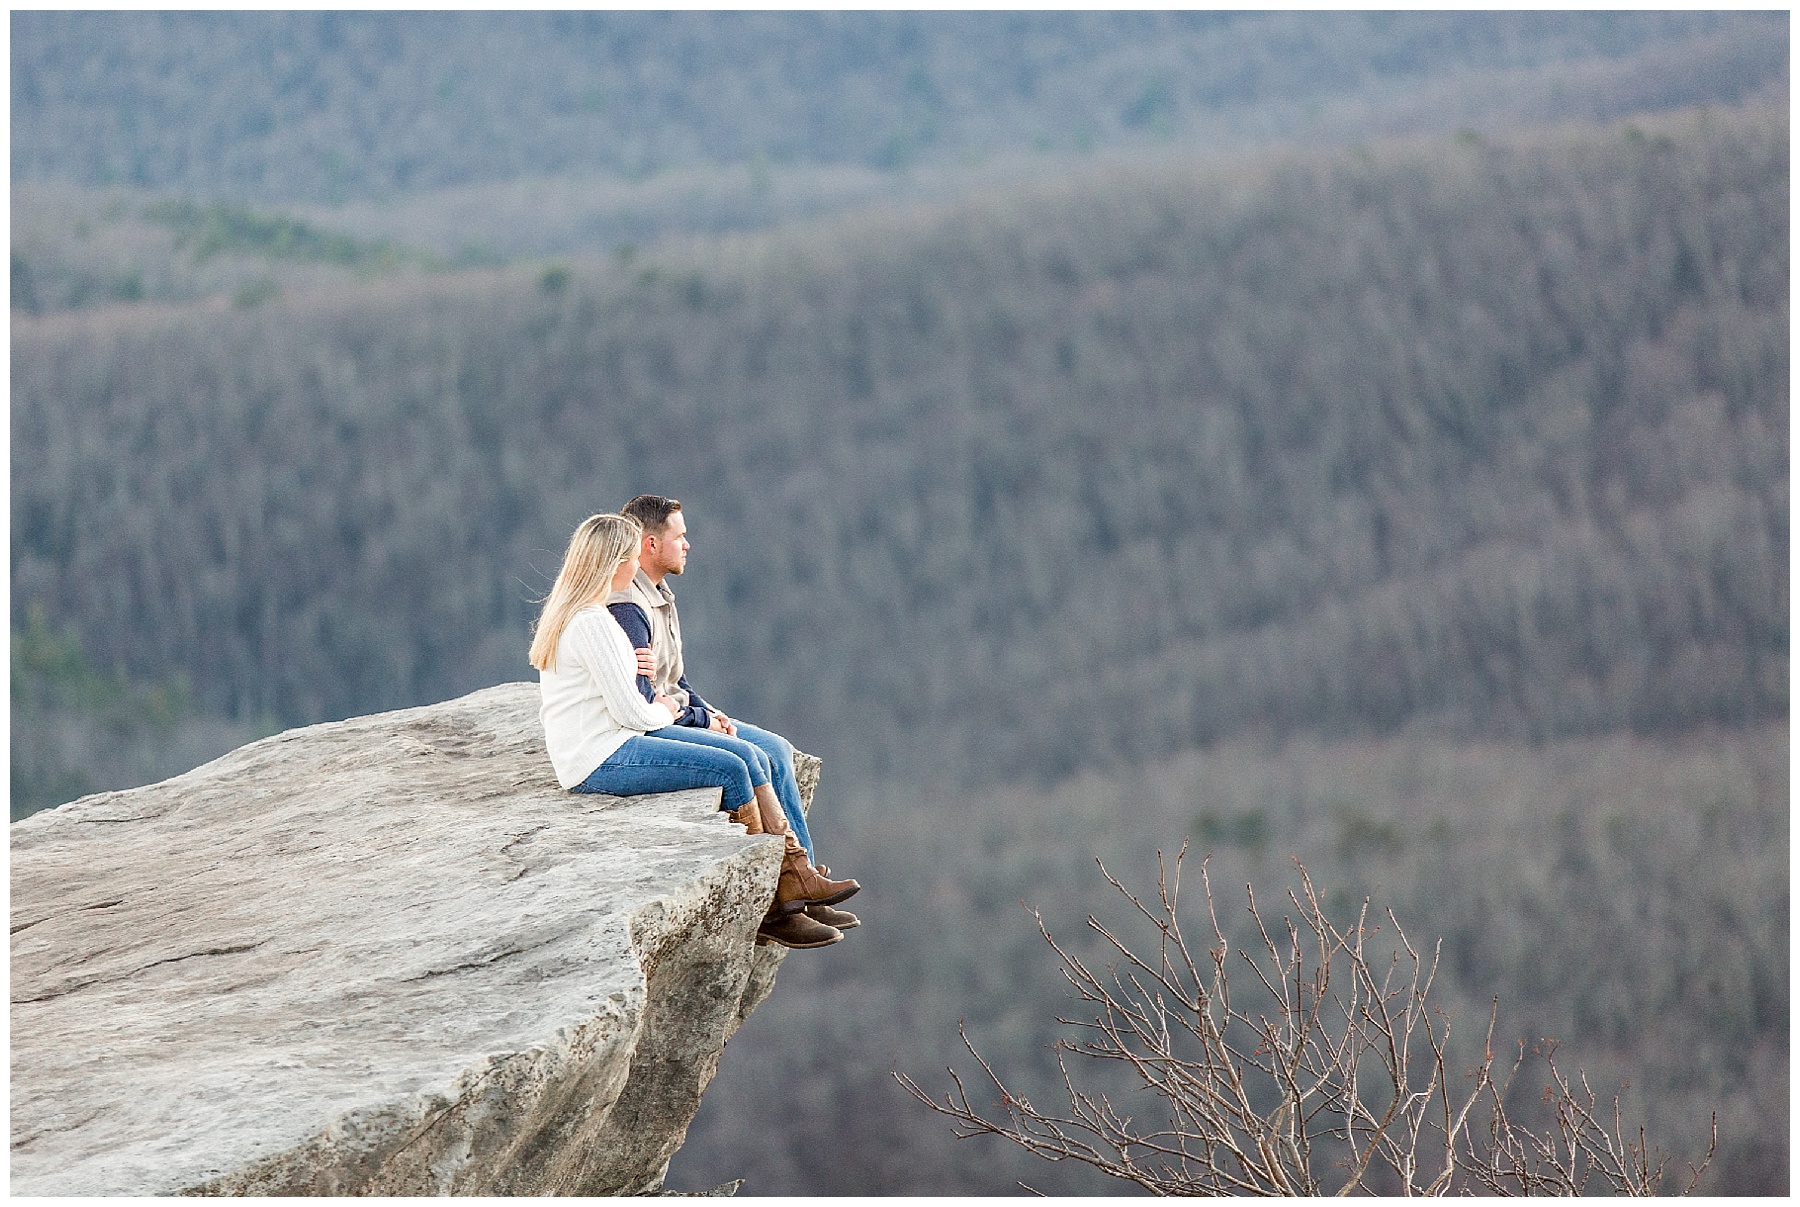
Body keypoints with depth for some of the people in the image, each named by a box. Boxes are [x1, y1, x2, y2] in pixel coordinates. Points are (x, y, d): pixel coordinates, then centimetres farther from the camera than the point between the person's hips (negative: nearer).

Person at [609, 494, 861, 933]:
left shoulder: (659, 596, 14)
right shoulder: (626, 608, -20)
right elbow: (638, 702, -22)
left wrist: (705, 710, 7)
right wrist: (702, 720, -12)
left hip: (676, 713, 11)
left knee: (777, 749, 2)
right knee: (750, 758, -20)